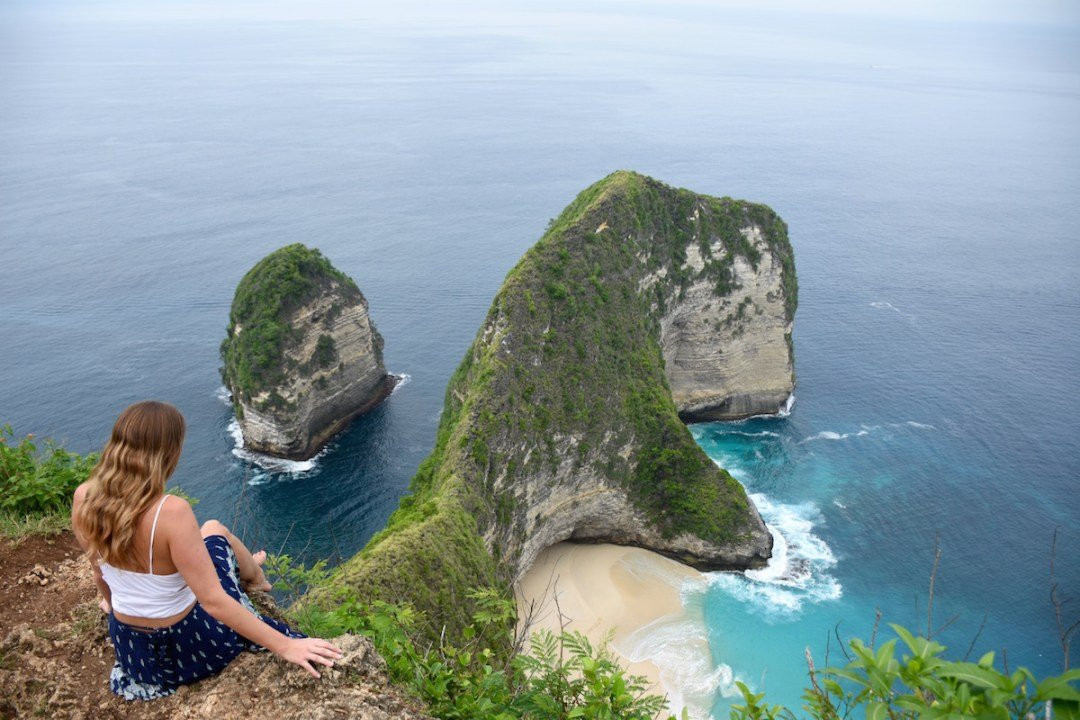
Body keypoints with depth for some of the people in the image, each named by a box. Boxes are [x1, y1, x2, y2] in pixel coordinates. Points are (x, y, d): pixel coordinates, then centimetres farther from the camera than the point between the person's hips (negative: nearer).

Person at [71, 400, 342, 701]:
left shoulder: (83, 498, -15)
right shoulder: (171, 512, -34)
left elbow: (100, 574, 4)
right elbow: (213, 601, -30)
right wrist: (286, 646, -23)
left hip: (132, 647, 4)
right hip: (189, 644, -4)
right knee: (213, 530, 24)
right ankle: (253, 575, 54)